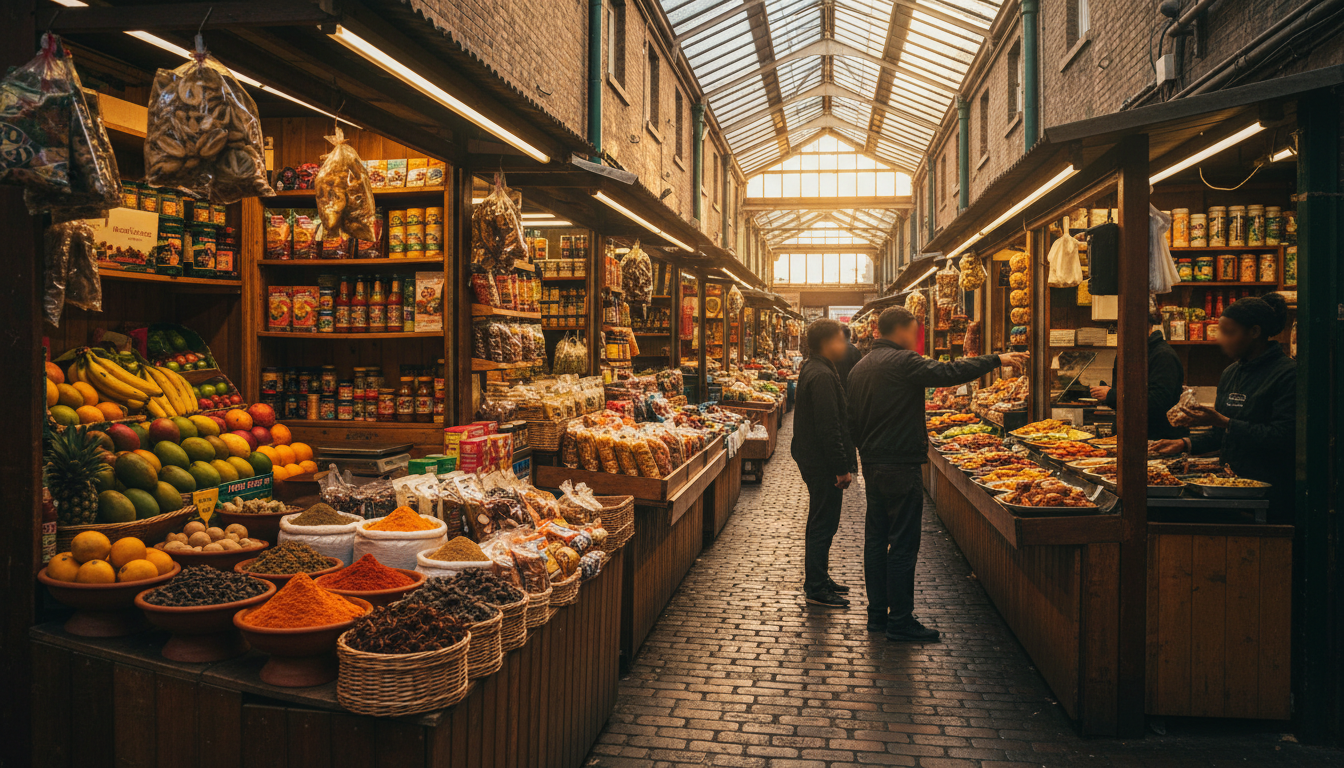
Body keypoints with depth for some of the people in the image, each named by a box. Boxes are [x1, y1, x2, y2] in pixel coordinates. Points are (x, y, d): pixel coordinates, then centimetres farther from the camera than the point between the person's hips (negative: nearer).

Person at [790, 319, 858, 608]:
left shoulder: (813, 369, 13)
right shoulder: (822, 376, -21)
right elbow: (828, 427, -25)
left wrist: (843, 464, 19)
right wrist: (842, 468, -21)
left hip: (814, 461, 11)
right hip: (824, 464, -11)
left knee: (821, 522, 19)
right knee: (823, 524, -2)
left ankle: (818, 580, 30)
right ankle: (816, 589, 6)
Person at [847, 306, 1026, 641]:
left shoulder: (859, 368, 12)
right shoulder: (903, 362, -14)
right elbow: (950, 373, -20)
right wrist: (997, 360, -11)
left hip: (871, 464, 9)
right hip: (900, 466, -9)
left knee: (876, 538, 13)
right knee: (903, 544, -3)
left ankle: (877, 613, 19)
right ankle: (900, 620, 2)